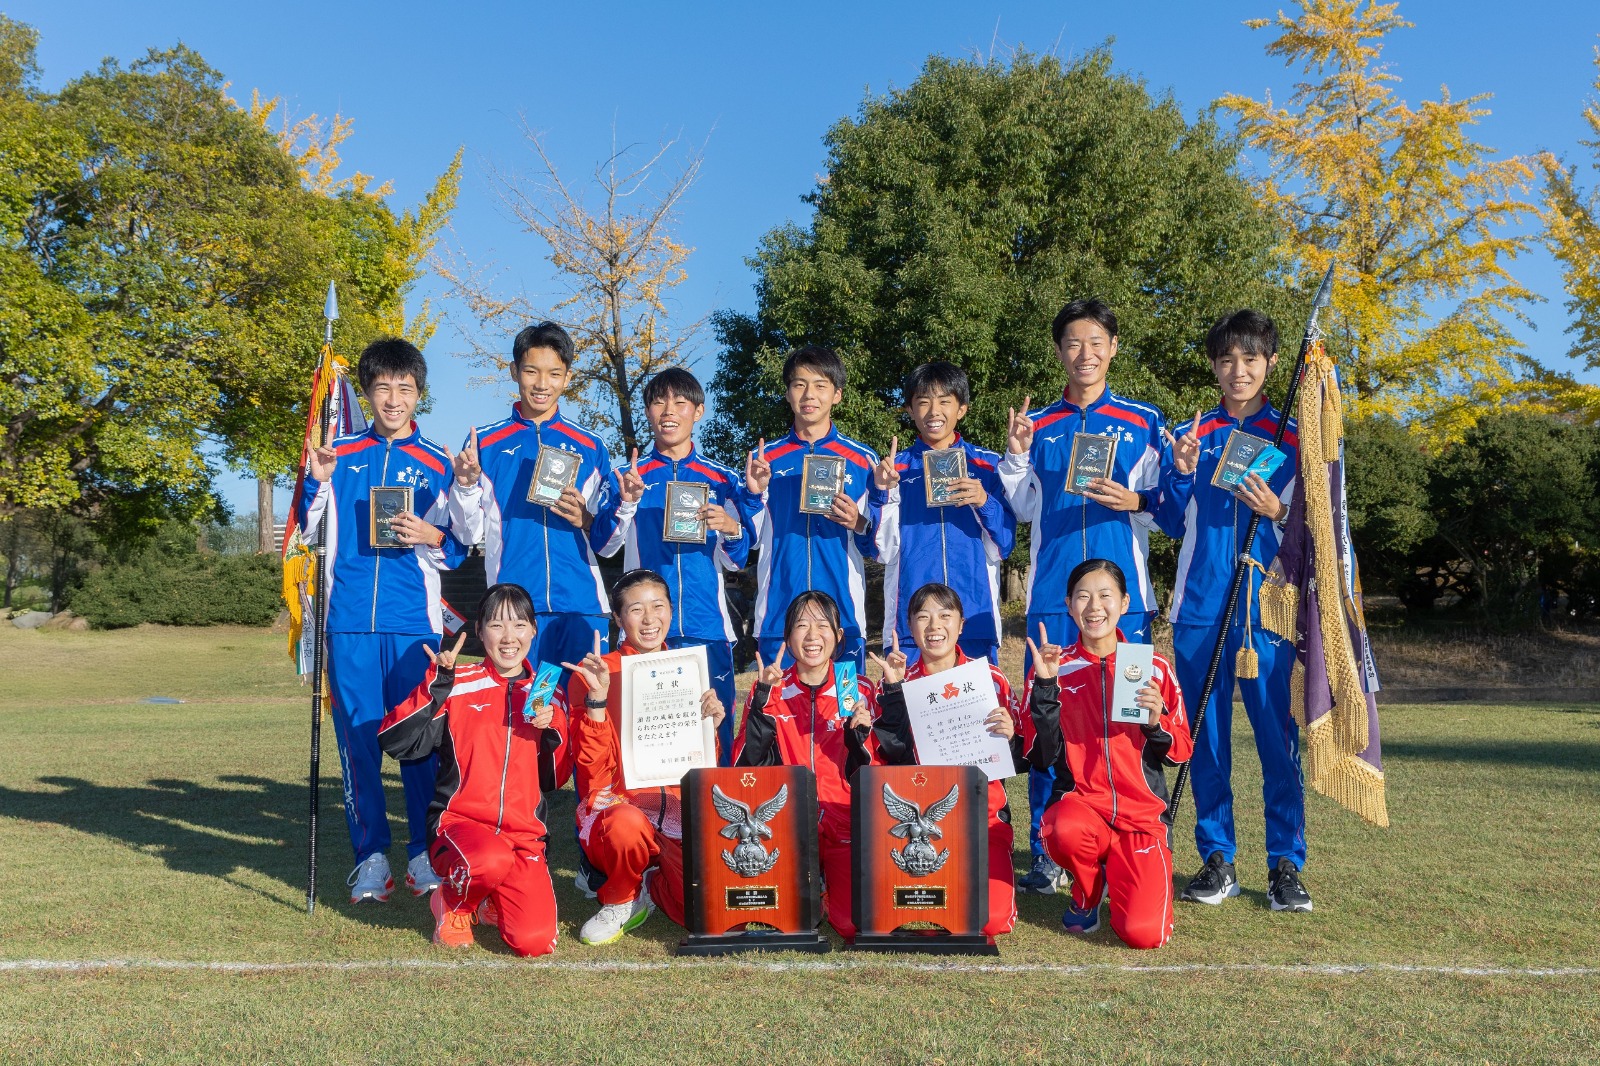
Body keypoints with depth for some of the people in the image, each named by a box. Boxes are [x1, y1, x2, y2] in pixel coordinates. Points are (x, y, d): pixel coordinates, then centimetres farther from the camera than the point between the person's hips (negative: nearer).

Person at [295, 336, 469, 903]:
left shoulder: (437, 463, 9)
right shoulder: (339, 453, 11)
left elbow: (457, 551, 10)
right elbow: (307, 529, 14)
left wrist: (431, 536, -11)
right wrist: (317, 482, -3)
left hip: (414, 622, -1)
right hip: (349, 621, 1)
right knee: (357, 738, 2)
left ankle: (424, 851, 10)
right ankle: (370, 857, 11)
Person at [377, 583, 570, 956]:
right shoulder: (458, 686, -1)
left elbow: (555, 780, 8)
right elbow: (395, 741, -11)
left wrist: (552, 728, -9)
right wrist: (437, 683, -18)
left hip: (525, 833, 3)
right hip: (460, 823, -3)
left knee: (535, 941, -18)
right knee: (492, 860, -39)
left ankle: (489, 904, 18)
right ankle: (453, 903, -1)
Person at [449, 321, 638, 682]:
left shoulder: (589, 446, 9)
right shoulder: (485, 443, 7)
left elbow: (605, 544, 9)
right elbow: (471, 532, 5)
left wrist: (586, 520, -11)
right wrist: (466, 486, -11)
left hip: (581, 607, 1)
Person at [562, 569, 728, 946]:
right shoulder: (593, 674, 0)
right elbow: (592, 770, -9)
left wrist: (711, 724, -6)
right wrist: (597, 697, -20)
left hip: (680, 808, 3)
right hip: (617, 803, -2)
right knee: (627, 825, -40)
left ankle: (651, 890, 13)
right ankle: (618, 901, -5)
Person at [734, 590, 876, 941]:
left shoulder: (858, 691, 3)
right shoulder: (770, 689, 4)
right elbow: (746, 767, -8)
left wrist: (859, 735, -17)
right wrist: (763, 699, -17)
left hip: (844, 824, 0)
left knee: (855, 923, -19)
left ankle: (828, 881, 15)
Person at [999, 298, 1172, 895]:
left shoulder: (1143, 422, 9)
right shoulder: (1037, 426, 14)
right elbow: (1021, 511, 12)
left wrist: (1134, 503, -12)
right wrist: (1016, 455, -2)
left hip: (1124, 592, -1)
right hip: (1052, 595, 1)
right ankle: (1047, 857, 9)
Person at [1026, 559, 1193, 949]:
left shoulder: (1154, 668, 2)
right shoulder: (1056, 668, 0)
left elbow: (1179, 754, 4)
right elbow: (1043, 756, -7)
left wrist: (1156, 722, -16)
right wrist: (1045, 686, -16)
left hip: (1143, 813, 0)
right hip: (1079, 801, 0)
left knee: (1143, 933, -19)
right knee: (1066, 830, -37)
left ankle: (1116, 875, 18)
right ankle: (1088, 893, 1)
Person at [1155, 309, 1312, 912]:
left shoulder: (1292, 438, 7)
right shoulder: (1188, 436, 11)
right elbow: (1172, 525, 10)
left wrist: (1278, 512, -11)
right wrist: (1180, 475, -6)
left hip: (1267, 605, -1)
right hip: (1199, 605, 2)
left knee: (1277, 733, -2)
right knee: (1206, 734, 5)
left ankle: (1286, 864, 9)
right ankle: (1216, 860, 15)